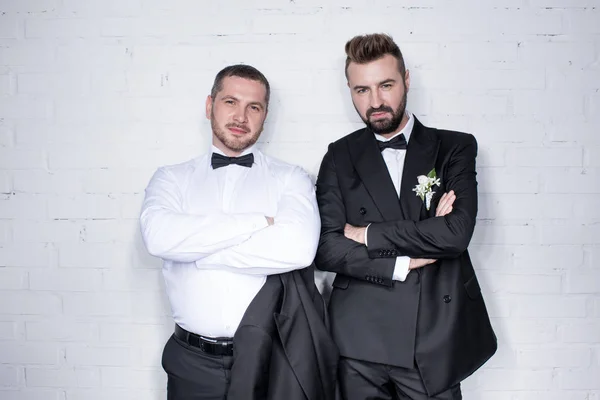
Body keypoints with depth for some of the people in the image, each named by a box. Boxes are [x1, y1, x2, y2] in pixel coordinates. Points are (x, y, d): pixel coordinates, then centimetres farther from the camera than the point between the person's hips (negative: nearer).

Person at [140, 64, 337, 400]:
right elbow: (159, 236, -15)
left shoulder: (290, 179, -1)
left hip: (267, 358, -1)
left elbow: (297, 248, -19)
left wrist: (192, 247, -12)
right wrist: (258, 222, -15)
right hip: (193, 361, 2)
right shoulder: (171, 179, 5)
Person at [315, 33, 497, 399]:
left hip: (435, 340, 0)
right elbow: (326, 248, -5)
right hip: (360, 340, 1)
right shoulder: (340, 157, 4)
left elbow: (457, 232, -14)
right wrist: (403, 262, -11)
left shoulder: (455, 147, 2)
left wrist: (368, 235, -9)